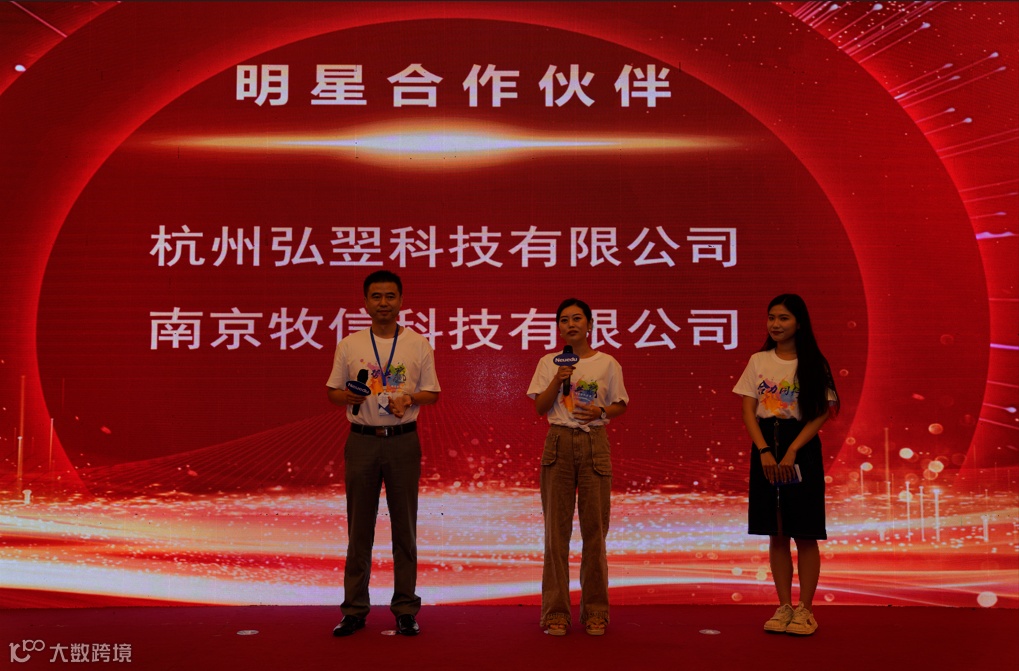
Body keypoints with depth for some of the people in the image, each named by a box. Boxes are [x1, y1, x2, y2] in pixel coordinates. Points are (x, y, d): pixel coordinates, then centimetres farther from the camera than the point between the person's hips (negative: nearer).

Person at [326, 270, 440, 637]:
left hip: (403, 441, 0)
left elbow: (432, 393, 6)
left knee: (404, 527, 5)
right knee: (358, 527, 6)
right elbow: (332, 392, 8)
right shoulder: (349, 345, 6)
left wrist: (409, 399, -14)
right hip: (362, 441, 1)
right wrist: (348, 396, -14)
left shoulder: (418, 345, 5)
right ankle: (354, 609, 16)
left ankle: (405, 609, 15)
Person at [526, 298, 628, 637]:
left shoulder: (607, 364, 6)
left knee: (594, 528, 3)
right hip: (559, 443, 0)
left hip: (594, 443, 0)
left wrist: (601, 412, -10)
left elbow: (620, 405, 10)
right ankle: (556, 612, 8)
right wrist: (557, 381, -11)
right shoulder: (549, 362, 8)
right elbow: (540, 407, 3)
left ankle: (595, 610, 15)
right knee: (556, 529, 1)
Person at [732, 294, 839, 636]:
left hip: (802, 448, -2)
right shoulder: (758, 361, 5)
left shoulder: (813, 364, -1)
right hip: (765, 447, 2)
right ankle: (784, 607, 15)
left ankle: (805, 610, 10)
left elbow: (820, 415, -6)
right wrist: (765, 451, -12)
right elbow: (748, 412, 1)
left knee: (805, 534, 0)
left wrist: (791, 452, -16)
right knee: (776, 533, 6)